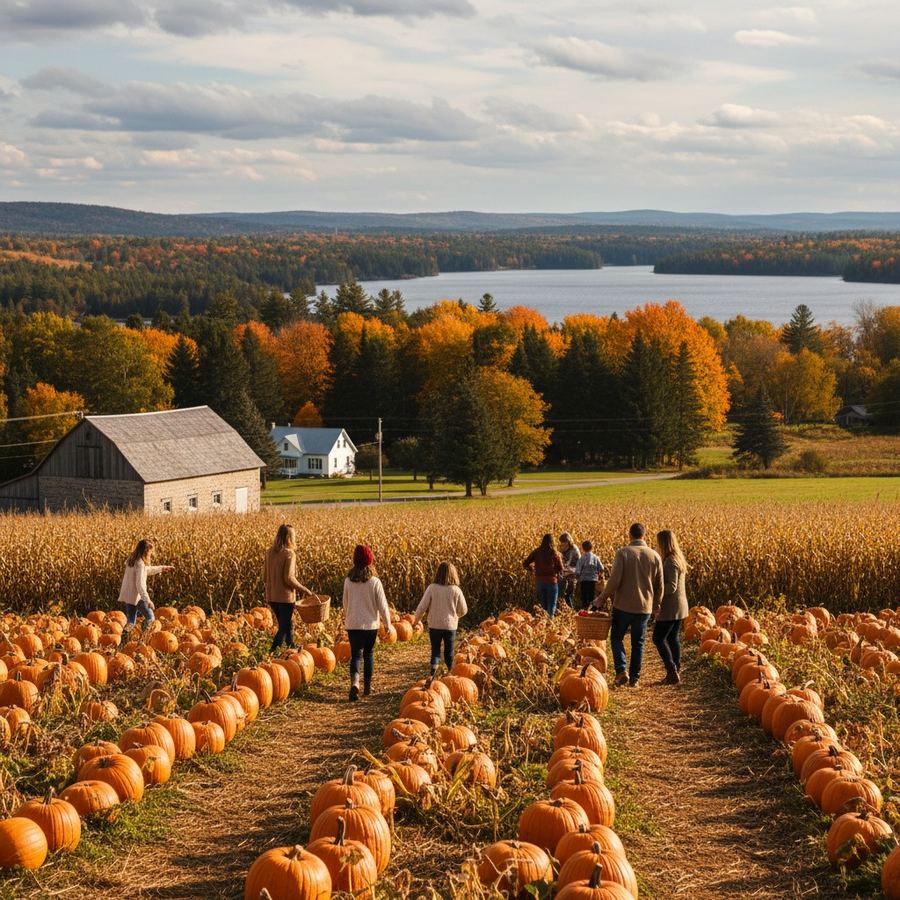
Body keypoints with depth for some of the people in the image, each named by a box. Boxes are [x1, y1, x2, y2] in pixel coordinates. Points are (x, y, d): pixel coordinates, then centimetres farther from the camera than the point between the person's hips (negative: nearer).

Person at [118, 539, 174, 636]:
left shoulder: (131, 561, 10)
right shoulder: (140, 564, -18)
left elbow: (147, 570, 27)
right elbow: (140, 584, -25)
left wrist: (162, 568, 31)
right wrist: (147, 600, -26)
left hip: (127, 596, 8)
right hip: (136, 596, -8)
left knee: (131, 622, 8)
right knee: (150, 618, 7)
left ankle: (123, 639, -7)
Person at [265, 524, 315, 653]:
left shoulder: (269, 552, 7)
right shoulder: (289, 554, -15)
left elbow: (266, 576, 13)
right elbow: (289, 578, -19)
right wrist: (304, 590, -9)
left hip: (272, 596, 7)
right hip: (285, 597, -7)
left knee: (288, 625, 20)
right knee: (284, 628, -1)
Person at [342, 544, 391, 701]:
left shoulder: (348, 581, -5)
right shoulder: (375, 582, -12)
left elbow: (345, 604, 8)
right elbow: (382, 605, -7)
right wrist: (387, 623, 7)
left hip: (353, 625, 1)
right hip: (370, 624, -1)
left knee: (356, 655, 1)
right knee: (368, 654, 16)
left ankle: (354, 682, -23)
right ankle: (367, 686, 23)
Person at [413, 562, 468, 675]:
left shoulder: (431, 588, -11)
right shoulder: (456, 590, -9)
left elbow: (422, 607, -8)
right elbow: (463, 610, 0)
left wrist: (415, 621, 8)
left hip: (434, 625, 0)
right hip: (450, 626, 0)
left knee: (435, 650, 12)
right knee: (449, 652, 15)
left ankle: (434, 666, -13)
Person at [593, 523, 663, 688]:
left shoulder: (623, 552, -11)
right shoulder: (654, 556, 1)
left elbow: (615, 580, -17)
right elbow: (659, 586, 7)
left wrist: (602, 598, -3)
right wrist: (655, 604, 24)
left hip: (623, 605, -3)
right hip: (644, 607, 3)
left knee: (617, 637, 13)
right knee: (638, 643, 14)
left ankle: (622, 670, -4)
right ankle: (635, 677, 15)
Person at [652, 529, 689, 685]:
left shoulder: (670, 561, -18)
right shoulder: (678, 558, 12)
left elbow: (671, 587, -23)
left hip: (670, 608, -9)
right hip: (680, 607, 9)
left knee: (659, 638, -4)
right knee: (673, 638, 13)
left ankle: (672, 671, -9)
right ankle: (676, 672, 14)